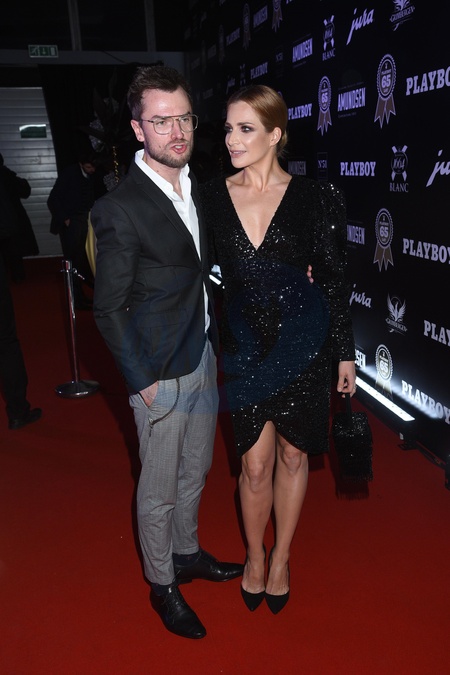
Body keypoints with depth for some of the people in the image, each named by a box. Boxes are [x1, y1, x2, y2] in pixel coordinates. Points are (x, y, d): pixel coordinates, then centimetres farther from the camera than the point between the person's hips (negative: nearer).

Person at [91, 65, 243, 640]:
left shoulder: (196, 187, 4)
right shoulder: (119, 208, -18)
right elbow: (108, 308, -15)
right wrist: (142, 381, -14)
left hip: (205, 356, 7)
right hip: (162, 373, -7)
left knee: (195, 471, 22)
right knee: (159, 489, 11)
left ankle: (187, 553, 45)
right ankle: (162, 585, 34)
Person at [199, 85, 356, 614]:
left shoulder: (314, 198, -4)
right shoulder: (210, 197, 0)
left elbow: (335, 278, -1)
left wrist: (345, 352, 0)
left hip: (304, 343, 0)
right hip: (245, 345, 1)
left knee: (292, 455, 14)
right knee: (255, 463, 8)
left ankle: (280, 560, 37)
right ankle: (255, 557, 36)